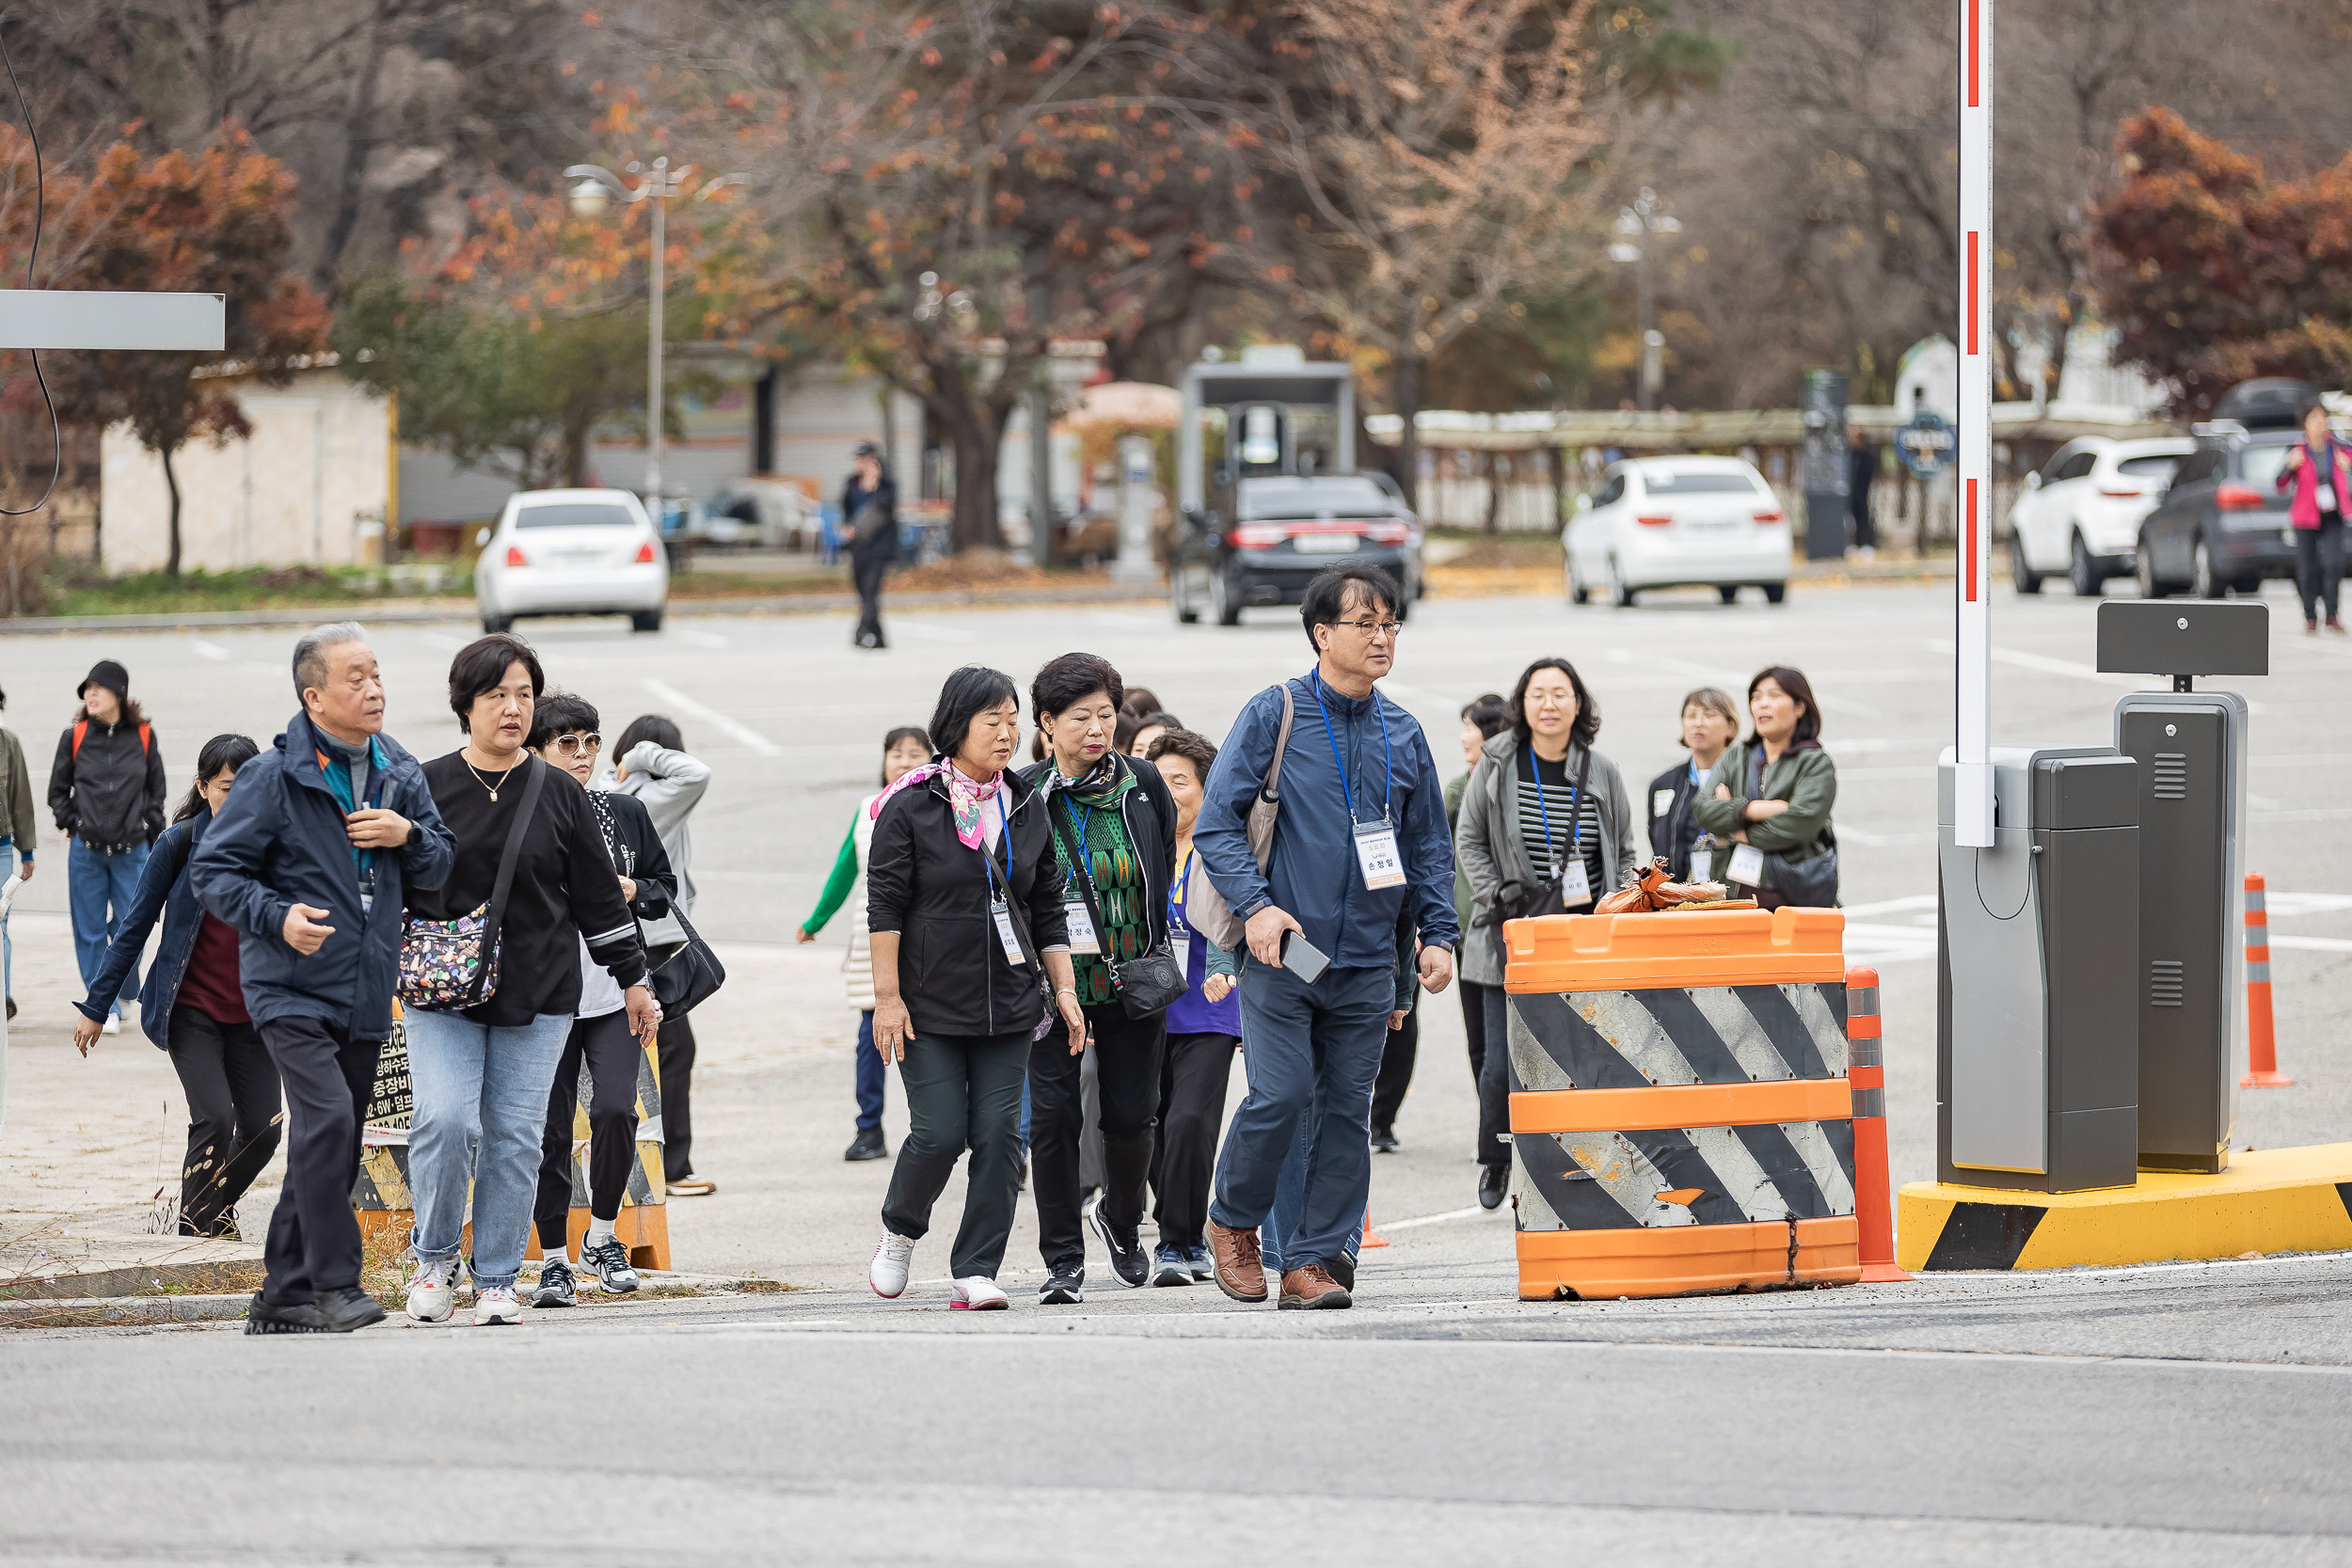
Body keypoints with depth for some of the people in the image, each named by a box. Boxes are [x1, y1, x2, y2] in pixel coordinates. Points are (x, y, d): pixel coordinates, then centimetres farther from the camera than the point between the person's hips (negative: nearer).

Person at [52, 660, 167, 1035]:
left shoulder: (143, 736, 1)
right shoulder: (75, 736, 0)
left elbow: (156, 790, 12)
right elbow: (58, 790, 10)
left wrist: (150, 831, 5)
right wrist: (73, 825, 0)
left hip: (131, 849, 0)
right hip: (86, 850, 0)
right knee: (91, 931, 0)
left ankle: (122, 994, 23)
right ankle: (106, 1006, 8)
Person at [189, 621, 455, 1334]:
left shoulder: (399, 773, 9)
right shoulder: (274, 777, -9)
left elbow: (441, 866, 16)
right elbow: (213, 868, -6)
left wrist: (409, 836, -6)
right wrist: (277, 917, -22)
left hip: (365, 994, 6)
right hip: (291, 988, -6)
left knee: (333, 1147, 10)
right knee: (327, 1121, -24)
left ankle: (284, 1293, 21)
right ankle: (333, 1286, -20)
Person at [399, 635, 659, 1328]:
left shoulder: (560, 797, 5)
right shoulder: (425, 789, 3)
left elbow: (600, 896, 11)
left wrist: (633, 980, 12)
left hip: (538, 996, 1)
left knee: (514, 1136, 0)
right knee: (445, 1121, -15)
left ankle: (496, 1279, 10)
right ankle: (434, 1258, 5)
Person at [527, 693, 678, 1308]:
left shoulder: (626, 814, 8)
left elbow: (664, 886, 17)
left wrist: (632, 890, -4)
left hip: (616, 992, 2)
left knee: (615, 1108, -14)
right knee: (549, 1126, 0)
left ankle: (602, 1235, 8)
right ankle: (554, 1260, 12)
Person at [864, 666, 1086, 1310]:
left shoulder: (1027, 808, 10)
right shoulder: (910, 805, -5)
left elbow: (1048, 908, 14)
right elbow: (885, 905, -6)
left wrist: (1065, 991, 7)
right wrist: (887, 997, -11)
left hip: (1008, 1007, 4)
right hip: (929, 1004, -4)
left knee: (999, 1134, -3)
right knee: (939, 1132, -7)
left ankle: (976, 1271, 2)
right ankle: (899, 1232, 22)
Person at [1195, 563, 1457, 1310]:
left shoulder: (1403, 736, 11)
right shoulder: (1274, 716, -2)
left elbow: (1428, 846, 18)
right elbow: (1217, 821, -4)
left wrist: (1439, 934, 7)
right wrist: (1255, 905, -15)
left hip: (1366, 961, 4)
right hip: (1282, 949, -4)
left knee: (1347, 1111, 2)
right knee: (1280, 1095, -12)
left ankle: (1310, 1262, 8)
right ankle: (1233, 1223, 12)